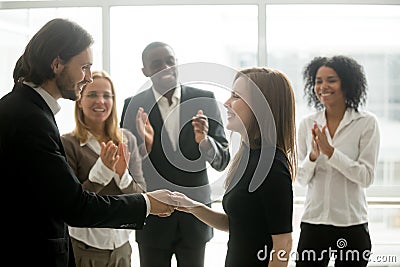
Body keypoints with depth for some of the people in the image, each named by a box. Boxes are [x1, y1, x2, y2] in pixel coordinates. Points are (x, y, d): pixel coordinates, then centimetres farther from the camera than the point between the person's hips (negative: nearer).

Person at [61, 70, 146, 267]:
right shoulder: (68, 144, -10)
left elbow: (141, 197, 2)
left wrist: (123, 175, -16)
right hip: (84, 247, -3)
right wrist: (101, 171, -21)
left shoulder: (127, 140, 1)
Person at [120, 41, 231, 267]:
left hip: (195, 215, 1)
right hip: (152, 214, -1)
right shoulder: (134, 105, -5)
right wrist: (144, 145, -23)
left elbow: (222, 161, -3)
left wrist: (204, 140, -23)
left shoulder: (203, 100, -3)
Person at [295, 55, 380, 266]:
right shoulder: (307, 124, 4)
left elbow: (366, 177, -10)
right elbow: (301, 179, 6)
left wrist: (330, 151, -18)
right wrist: (313, 155, -14)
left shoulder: (366, 123, -5)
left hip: (352, 225, -2)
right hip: (313, 222, 3)